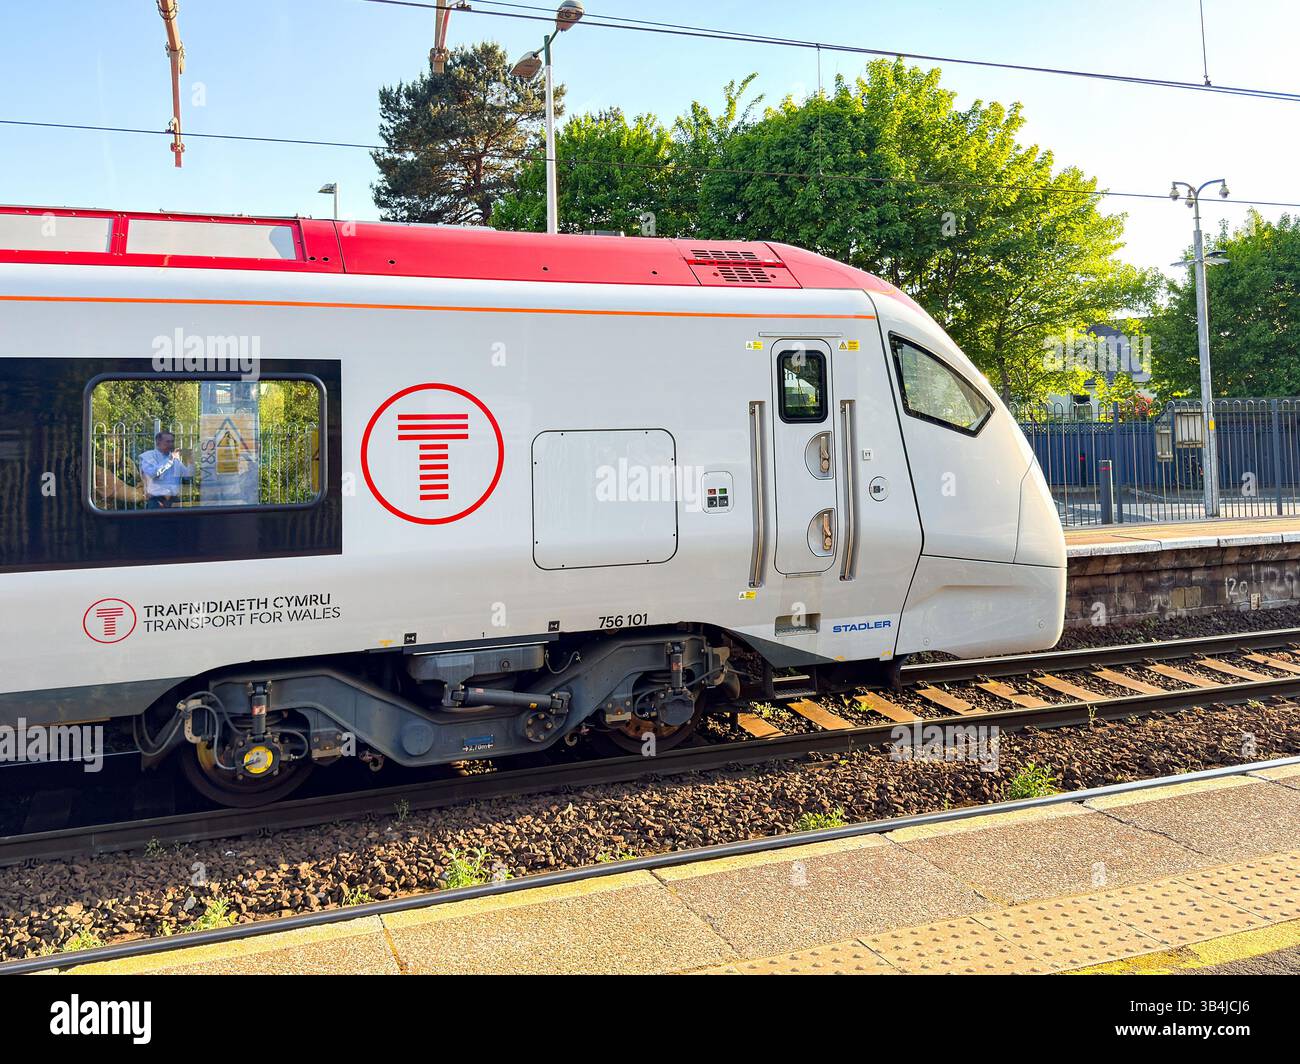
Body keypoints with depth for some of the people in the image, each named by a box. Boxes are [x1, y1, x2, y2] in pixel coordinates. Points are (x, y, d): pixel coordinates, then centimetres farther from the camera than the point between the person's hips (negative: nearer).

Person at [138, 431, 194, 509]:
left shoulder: (175, 458, 16)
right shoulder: (147, 456, 1)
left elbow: (188, 475, 11)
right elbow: (152, 473, -18)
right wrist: (170, 460, -18)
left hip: (174, 501, 4)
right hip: (156, 502, -4)